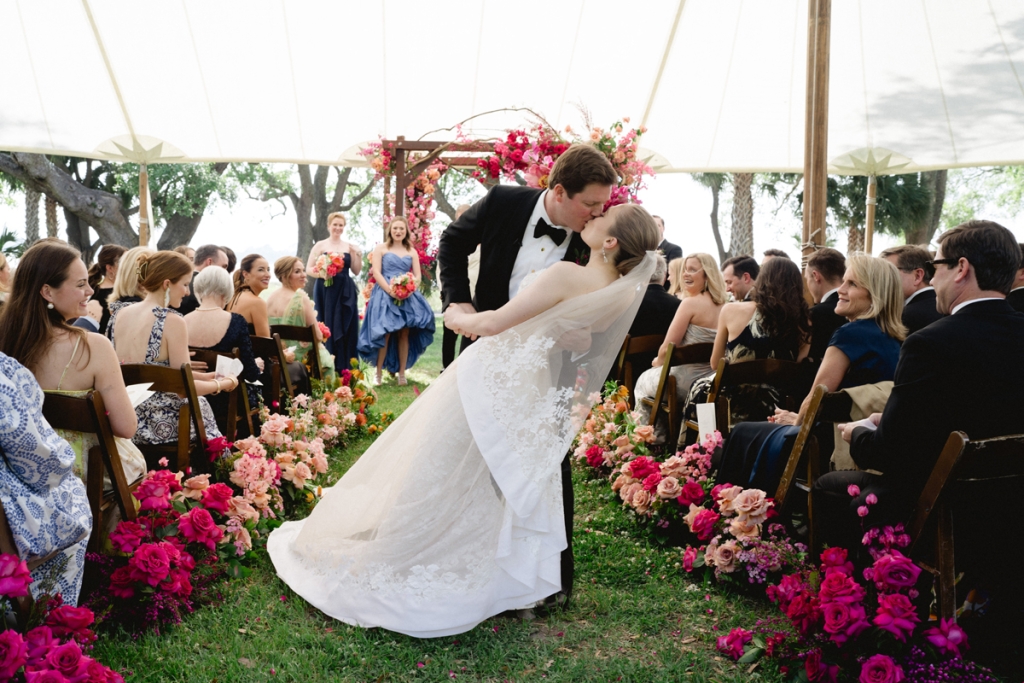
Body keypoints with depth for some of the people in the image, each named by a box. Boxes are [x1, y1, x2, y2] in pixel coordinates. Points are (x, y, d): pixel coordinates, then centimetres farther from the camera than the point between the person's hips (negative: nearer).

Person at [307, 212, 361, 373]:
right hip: (326, 292, -3)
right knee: (327, 328, -3)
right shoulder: (320, 245, 1)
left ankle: (345, 369, 8)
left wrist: (358, 256, -4)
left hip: (345, 293, 3)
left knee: (346, 328, 3)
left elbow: (356, 271, 10)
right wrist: (321, 274, -19)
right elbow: (308, 269, -1)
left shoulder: (350, 247, 9)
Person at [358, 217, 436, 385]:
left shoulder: (412, 252, 15)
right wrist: (390, 290, -18)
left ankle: (402, 373, 6)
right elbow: (376, 273, -4)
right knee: (385, 334, -10)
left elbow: (417, 276, 8)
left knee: (404, 334, 0)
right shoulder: (380, 248, 6)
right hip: (385, 295, -3)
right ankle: (378, 373, -2)